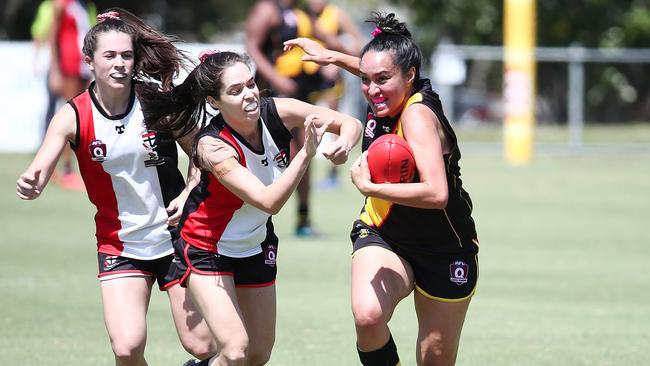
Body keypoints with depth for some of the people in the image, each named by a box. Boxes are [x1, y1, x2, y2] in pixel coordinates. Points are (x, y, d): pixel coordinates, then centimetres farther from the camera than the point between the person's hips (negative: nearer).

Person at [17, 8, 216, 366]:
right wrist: (30, 185, -43)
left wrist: (188, 194, -16)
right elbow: (38, 174, -20)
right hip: (120, 247, 0)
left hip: (177, 238, 1)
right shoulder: (73, 117, -10)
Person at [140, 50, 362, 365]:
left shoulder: (276, 112, -19)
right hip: (207, 250, -6)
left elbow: (350, 123, -9)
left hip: (256, 245, 6)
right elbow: (268, 202, -41)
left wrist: (344, 144, -32)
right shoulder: (213, 146, -32)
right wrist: (306, 153, -51)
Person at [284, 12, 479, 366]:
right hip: (381, 234, 5)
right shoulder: (387, 98, -8)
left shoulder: (417, 115, -28)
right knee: (367, 315, -27)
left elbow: (437, 194, -41)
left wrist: (368, 187, -36)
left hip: (443, 250, -5)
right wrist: (331, 55, 27)